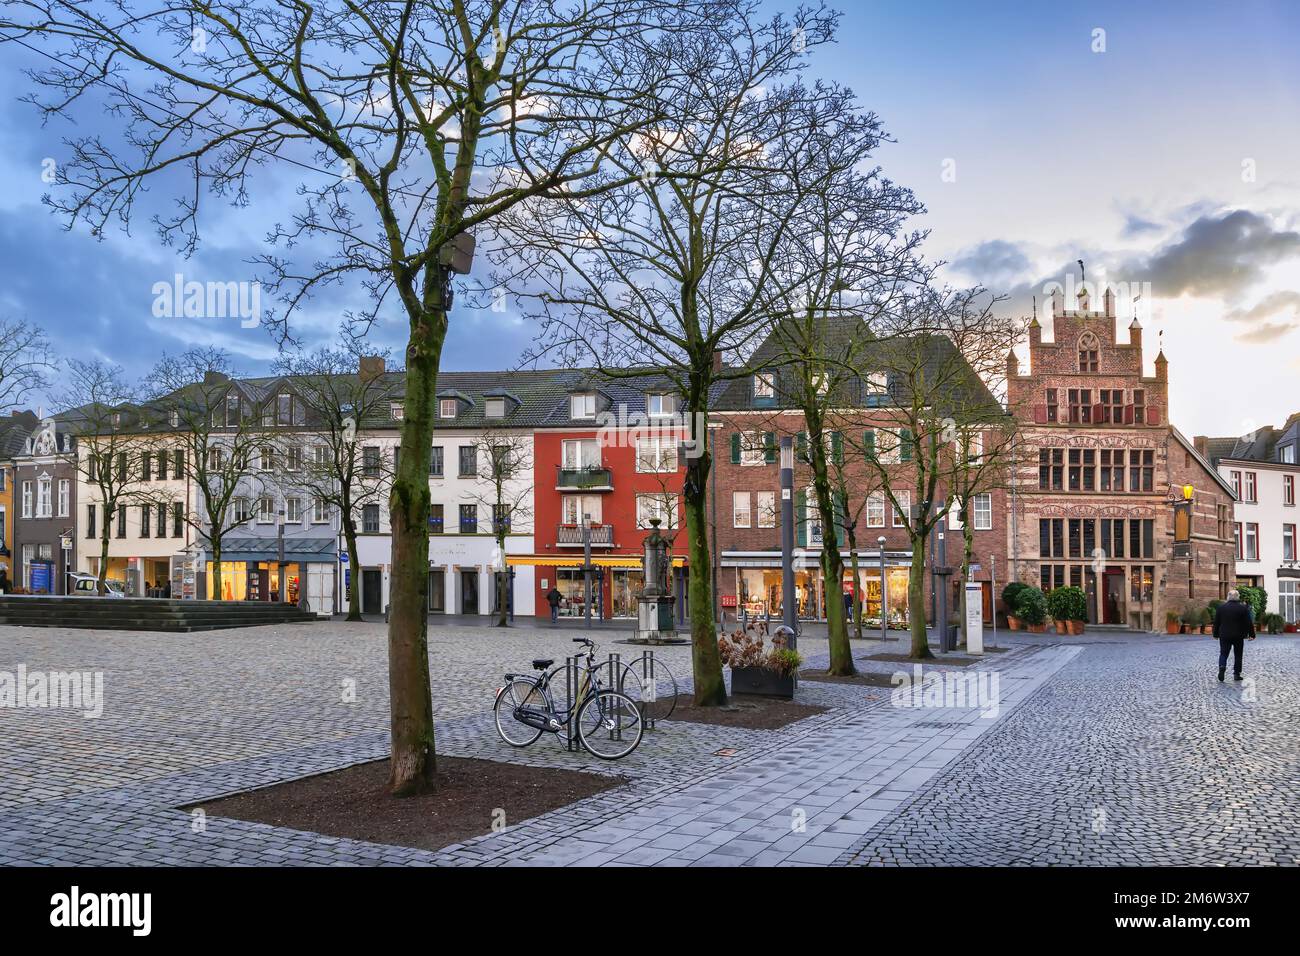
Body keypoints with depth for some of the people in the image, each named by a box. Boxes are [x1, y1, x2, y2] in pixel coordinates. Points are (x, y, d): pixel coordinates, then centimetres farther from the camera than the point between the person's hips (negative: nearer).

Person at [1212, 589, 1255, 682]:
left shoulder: (1221, 607, 0)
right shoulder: (1243, 608, -5)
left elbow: (1216, 622, 5)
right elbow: (1249, 623, -3)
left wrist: (1216, 634, 13)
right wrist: (1251, 634, 5)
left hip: (1224, 636, 1)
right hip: (1238, 636, -1)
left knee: (1223, 653, 6)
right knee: (1238, 655, 9)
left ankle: (1222, 667, -20)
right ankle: (1236, 674, 8)